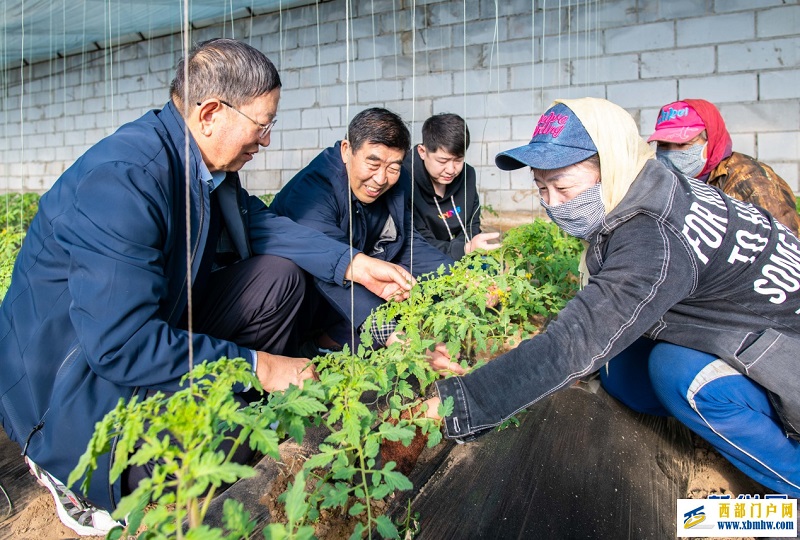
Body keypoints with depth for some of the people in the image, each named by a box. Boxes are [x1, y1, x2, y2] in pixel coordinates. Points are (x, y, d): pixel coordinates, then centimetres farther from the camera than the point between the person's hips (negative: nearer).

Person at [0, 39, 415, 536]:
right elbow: (121, 345, -34)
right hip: (70, 382, -8)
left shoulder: (206, 160, -5)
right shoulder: (123, 179, -31)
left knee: (279, 276, -1)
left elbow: (257, 222, 8)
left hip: (150, 328, 8)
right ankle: (75, 474, 1)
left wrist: (354, 264, -2)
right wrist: (257, 367, -26)